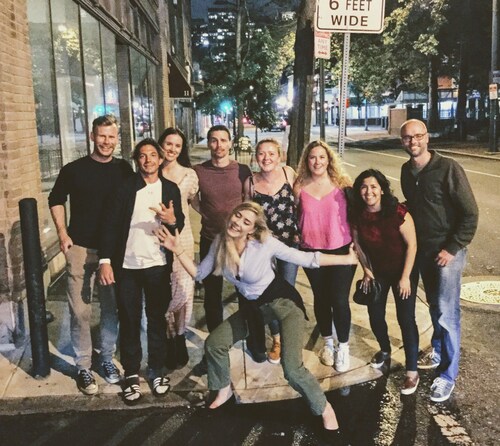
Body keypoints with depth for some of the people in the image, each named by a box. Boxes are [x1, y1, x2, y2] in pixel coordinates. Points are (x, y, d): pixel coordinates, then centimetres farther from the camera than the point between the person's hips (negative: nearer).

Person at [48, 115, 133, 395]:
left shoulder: (124, 169, 1)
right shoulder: (74, 169, -4)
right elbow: (56, 200, 8)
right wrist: (63, 233, -1)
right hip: (80, 249, -2)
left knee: (112, 308, 12)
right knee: (80, 311, 2)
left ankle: (107, 359, 29)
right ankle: (83, 367, 17)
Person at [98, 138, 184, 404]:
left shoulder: (170, 189, 4)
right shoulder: (125, 187, 0)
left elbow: (180, 226, 6)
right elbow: (110, 224, -4)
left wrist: (172, 220, -18)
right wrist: (105, 260, -12)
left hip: (158, 265, 1)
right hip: (127, 265, 0)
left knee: (157, 319, 11)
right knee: (129, 321, 8)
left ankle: (157, 370, 26)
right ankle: (131, 374, 21)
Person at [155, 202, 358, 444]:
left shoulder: (265, 243, -25)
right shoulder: (220, 242, -9)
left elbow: (305, 258, -20)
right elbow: (199, 273, 1)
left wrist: (348, 259, -20)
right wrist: (178, 250, -10)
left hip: (284, 300, -6)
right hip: (253, 306, 6)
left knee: (292, 369, -20)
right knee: (214, 343, 4)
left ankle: (325, 408, 9)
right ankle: (224, 392, 32)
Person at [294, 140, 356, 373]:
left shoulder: (342, 184, -3)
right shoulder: (299, 187, 0)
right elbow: (295, 218, 13)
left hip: (341, 250, -2)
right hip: (311, 252, 2)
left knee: (339, 300, -2)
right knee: (321, 298, 13)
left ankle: (343, 347, 20)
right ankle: (328, 342, 33)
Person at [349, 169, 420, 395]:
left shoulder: (397, 212, -26)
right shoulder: (357, 215, -13)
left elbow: (411, 244, -19)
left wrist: (405, 277, -17)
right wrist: (367, 270, 1)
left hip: (403, 270, -4)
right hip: (377, 271, 4)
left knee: (405, 319, -3)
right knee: (375, 315, 11)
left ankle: (412, 371, 12)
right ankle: (385, 350, 41)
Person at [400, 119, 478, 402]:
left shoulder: (448, 168, -16)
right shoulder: (406, 171, 4)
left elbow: (470, 214, -14)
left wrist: (452, 248, -17)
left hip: (447, 250, -6)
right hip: (422, 248, 6)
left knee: (447, 313, -5)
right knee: (434, 305, 17)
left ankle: (448, 375, 7)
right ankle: (438, 352, 35)